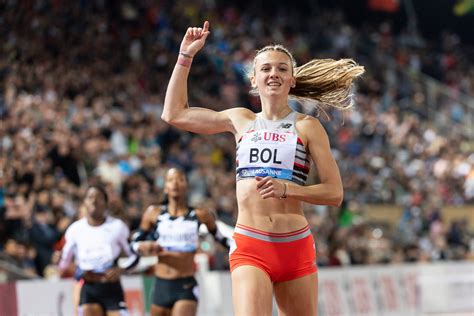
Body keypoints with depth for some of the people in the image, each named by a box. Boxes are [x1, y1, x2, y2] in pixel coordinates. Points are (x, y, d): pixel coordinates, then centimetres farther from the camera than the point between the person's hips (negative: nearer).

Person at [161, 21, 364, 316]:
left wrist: (286, 189, -15)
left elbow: (334, 192, 0)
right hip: (249, 246, 0)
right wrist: (186, 56, 18)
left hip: (296, 246, 0)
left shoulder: (307, 126, 5)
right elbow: (175, 113, 21)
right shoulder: (241, 120, 14)